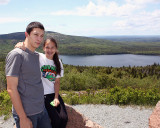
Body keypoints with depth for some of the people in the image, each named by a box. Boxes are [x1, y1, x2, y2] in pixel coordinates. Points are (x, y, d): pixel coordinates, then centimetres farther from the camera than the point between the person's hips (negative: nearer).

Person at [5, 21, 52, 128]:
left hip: (42, 110, 7)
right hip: (26, 114, -7)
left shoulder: (37, 55, 9)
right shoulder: (16, 55, -14)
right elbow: (11, 89, -16)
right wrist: (23, 118, -16)